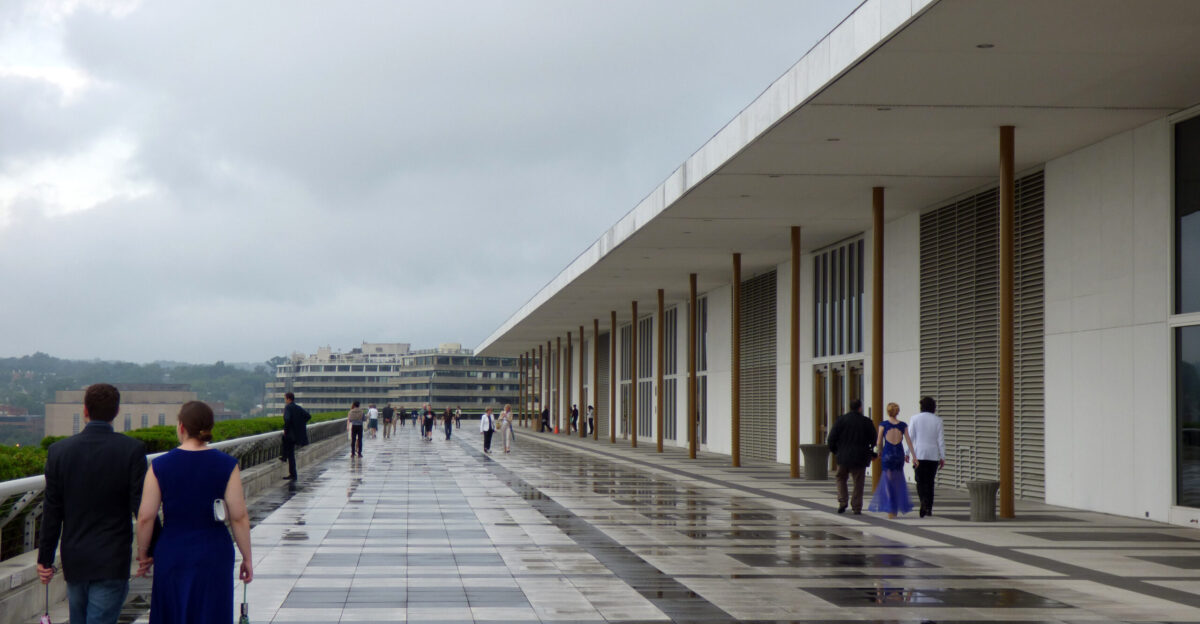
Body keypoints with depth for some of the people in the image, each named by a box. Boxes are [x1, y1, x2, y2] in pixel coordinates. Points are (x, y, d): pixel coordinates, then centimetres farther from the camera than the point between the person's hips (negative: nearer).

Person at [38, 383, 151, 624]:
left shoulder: (59, 451, -1)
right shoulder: (132, 450, -10)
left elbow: (52, 511, 2)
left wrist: (45, 558, 10)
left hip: (73, 560, 4)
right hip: (112, 562, -3)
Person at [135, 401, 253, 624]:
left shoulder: (160, 466, -6)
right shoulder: (226, 465, -7)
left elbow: (145, 516, -6)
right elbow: (239, 517, -7)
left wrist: (143, 553, 8)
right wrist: (247, 558, 2)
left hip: (172, 555, 1)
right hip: (214, 556, 0)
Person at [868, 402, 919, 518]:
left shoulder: (883, 425, -5)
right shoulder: (903, 425, 1)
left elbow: (879, 442, -2)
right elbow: (909, 441, -2)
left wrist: (880, 453, 16)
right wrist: (914, 456, 0)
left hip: (887, 454, -2)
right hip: (899, 454, 2)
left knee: (889, 481, 4)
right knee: (898, 480, 18)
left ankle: (891, 510, -1)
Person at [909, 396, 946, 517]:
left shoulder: (915, 418, -1)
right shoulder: (937, 420, 1)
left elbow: (910, 437, -3)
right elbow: (941, 440, 0)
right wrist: (942, 457, 4)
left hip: (919, 455, -1)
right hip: (933, 455, 2)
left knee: (921, 482, 0)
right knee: (930, 482, 11)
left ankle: (924, 504, -24)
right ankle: (929, 509, 11)